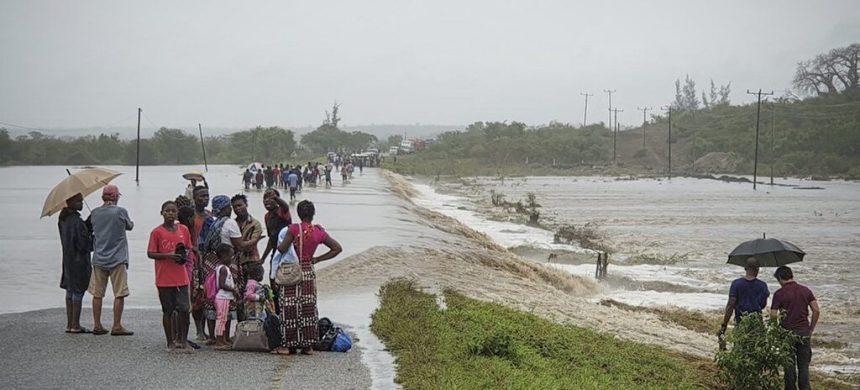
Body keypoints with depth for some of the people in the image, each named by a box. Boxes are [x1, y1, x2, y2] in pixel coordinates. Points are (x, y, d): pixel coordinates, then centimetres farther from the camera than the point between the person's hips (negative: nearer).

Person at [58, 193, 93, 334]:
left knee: (70, 291, 14)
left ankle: (69, 324, 18)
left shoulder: (63, 220, 9)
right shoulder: (76, 221, -20)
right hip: (78, 260, -9)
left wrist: (90, 227, 6)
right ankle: (75, 325, 3)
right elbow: (83, 244, -20)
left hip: (68, 259, 9)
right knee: (78, 291, -2)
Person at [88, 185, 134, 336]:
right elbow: (130, 226, 8)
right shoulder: (120, 211, -7)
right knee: (119, 294, 0)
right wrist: (130, 223, 28)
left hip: (98, 259, 5)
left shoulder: (94, 213, 4)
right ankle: (117, 326, -1)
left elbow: (92, 229, 14)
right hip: (117, 259, -4)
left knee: (97, 294, 9)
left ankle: (97, 325, 12)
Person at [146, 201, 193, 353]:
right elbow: (150, 253, -5)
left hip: (181, 277, 3)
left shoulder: (183, 229, 6)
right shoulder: (157, 232, -5)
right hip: (164, 279, -3)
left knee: (184, 309, -2)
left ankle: (183, 341, 10)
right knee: (168, 311, 5)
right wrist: (168, 255, -18)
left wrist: (184, 254, -6)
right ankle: (170, 342, 14)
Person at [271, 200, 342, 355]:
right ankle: (308, 345, 11)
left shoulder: (293, 229, -13)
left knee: (290, 309, 1)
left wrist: (279, 244, 5)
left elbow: (282, 249, -18)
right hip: (309, 273, 4)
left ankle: (288, 345, 2)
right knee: (309, 308, 9)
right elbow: (337, 248, 7)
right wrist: (317, 259, 9)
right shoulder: (319, 232, 1)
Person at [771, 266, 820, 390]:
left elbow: (773, 316, -10)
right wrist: (811, 329, 11)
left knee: (789, 366, 7)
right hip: (804, 332, 3)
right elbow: (816, 311, 2)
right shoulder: (805, 290, 3)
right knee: (804, 366, 8)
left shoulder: (779, 293, -8)